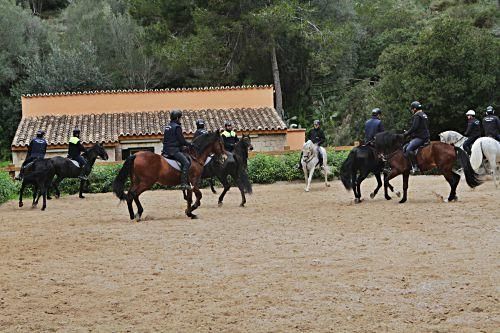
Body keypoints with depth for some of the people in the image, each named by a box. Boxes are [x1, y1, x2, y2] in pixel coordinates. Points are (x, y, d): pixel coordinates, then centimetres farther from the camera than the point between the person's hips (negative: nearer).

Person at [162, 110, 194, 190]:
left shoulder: (167, 127, 17)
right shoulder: (177, 127, -10)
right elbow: (182, 140, -13)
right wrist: (189, 144, 4)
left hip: (166, 150, 10)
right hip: (174, 150, -10)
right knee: (186, 162, -20)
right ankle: (184, 183, -31)